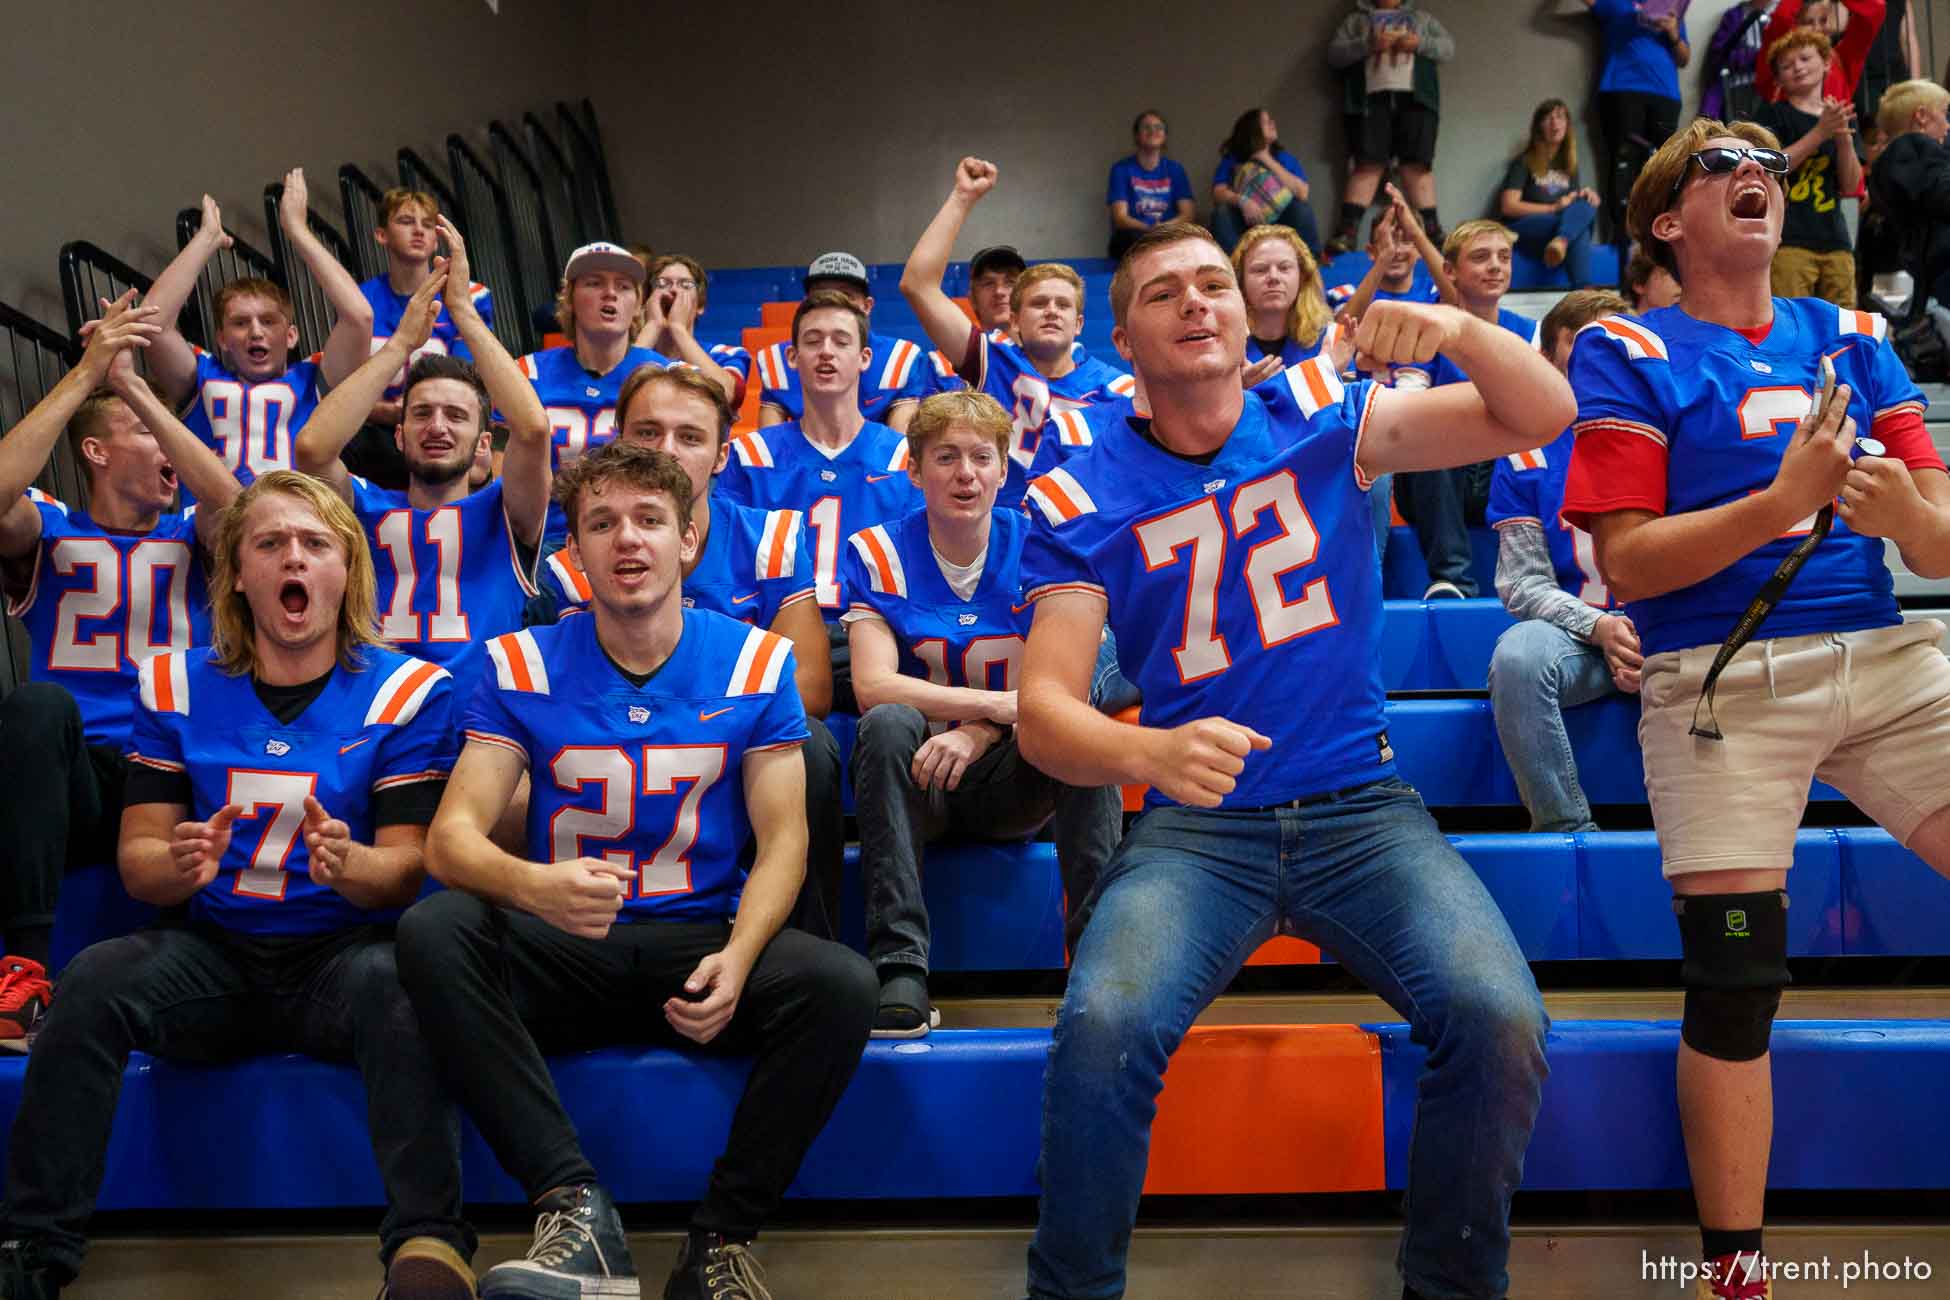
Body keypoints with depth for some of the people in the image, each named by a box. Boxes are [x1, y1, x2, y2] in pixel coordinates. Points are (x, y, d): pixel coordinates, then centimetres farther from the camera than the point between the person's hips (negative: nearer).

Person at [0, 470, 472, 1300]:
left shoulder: (406, 691, 1)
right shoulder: (176, 685, 10)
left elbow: (405, 870, -3)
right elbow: (137, 859, 6)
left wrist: (347, 863, -28)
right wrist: (180, 865, -20)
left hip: (339, 950, -2)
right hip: (210, 950, 3)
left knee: (396, 985, -35)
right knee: (93, 979, -27)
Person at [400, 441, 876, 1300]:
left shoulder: (755, 664, 3)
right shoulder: (522, 668, 2)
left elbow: (782, 840, 0)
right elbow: (451, 835, -8)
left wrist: (738, 957, -20)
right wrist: (532, 886, -32)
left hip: (704, 945, 0)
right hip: (563, 955, 1)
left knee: (841, 983, -29)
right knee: (432, 931, -28)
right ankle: (577, 1208, -28)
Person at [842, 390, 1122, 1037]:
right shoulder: (879, 553, -4)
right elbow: (873, 685, -16)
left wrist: (978, 733, -25)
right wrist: (1001, 703, -25)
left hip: (1011, 780, 1)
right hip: (920, 785, -1)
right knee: (887, 725, -32)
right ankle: (899, 966, -35)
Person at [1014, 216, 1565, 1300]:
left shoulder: (1322, 429, 6)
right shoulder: (1085, 498, 2)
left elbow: (1544, 415, 2)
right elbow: (1043, 711, -7)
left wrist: (1459, 330, -20)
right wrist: (1149, 754, -29)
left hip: (1364, 808, 1)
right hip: (1195, 825, -1)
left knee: (1502, 1019, -24)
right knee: (1104, 1027, -29)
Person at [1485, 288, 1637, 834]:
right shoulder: (1527, 455, 6)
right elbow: (1523, 583, 1)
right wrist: (1599, 628, -17)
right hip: (1575, 629, 0)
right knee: (1518, 655, -36)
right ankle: (1565, 830, -21)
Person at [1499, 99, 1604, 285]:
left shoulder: (1569, 166, 21)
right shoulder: (1524, 162, 5)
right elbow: (1508, 206, -7)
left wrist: (1587, 195, -8)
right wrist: (1553, 208, -11)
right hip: (1522, 230, -4)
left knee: (1587, 206, -29)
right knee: (1578, 224, -32)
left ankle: (1561, 241, -56)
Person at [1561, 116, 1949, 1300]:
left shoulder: (1854, 339, 16)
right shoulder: (1629, 354, 4)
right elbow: (1626, 563, -6)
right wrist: (1785, 502, -17)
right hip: (1725, 682, -4)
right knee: (1735, 988, -5)